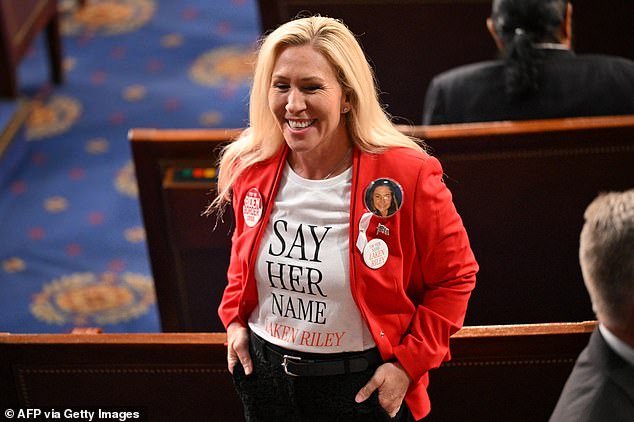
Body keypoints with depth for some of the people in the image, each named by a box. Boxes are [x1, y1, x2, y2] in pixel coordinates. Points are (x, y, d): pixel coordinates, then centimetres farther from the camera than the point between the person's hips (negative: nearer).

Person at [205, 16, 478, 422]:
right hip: (264, 374, 4)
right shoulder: (251, 170, -6)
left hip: (363, 386, -4)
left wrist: (408, 363, -12)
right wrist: (234, 319, 5)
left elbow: (455, 275, -8)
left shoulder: (408, 175, -19)